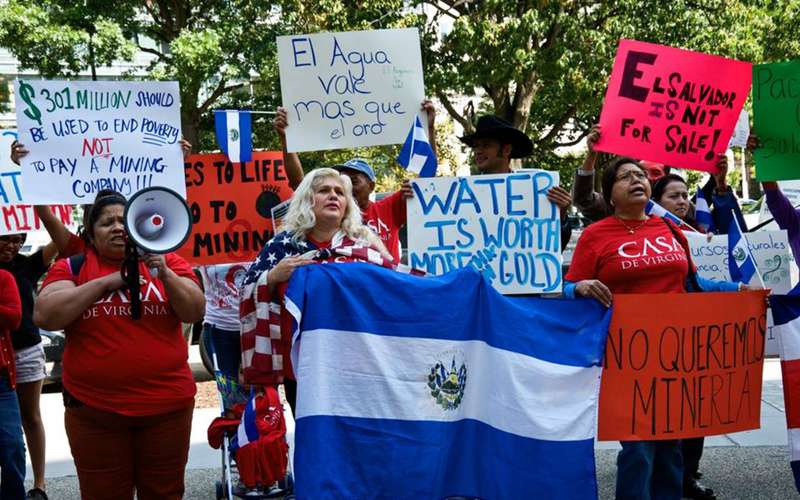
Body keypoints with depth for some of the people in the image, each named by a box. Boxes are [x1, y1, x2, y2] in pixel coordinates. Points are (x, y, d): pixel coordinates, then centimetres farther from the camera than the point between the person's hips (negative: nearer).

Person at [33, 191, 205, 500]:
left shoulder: (168, 262, 6)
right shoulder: (71, 267, 4)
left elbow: (195, 312, -2)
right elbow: (44, 316, -10)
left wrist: (165, 274, -17)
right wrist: (106, 281, -13)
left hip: (167, 405, 1)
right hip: (94, 409, -1)